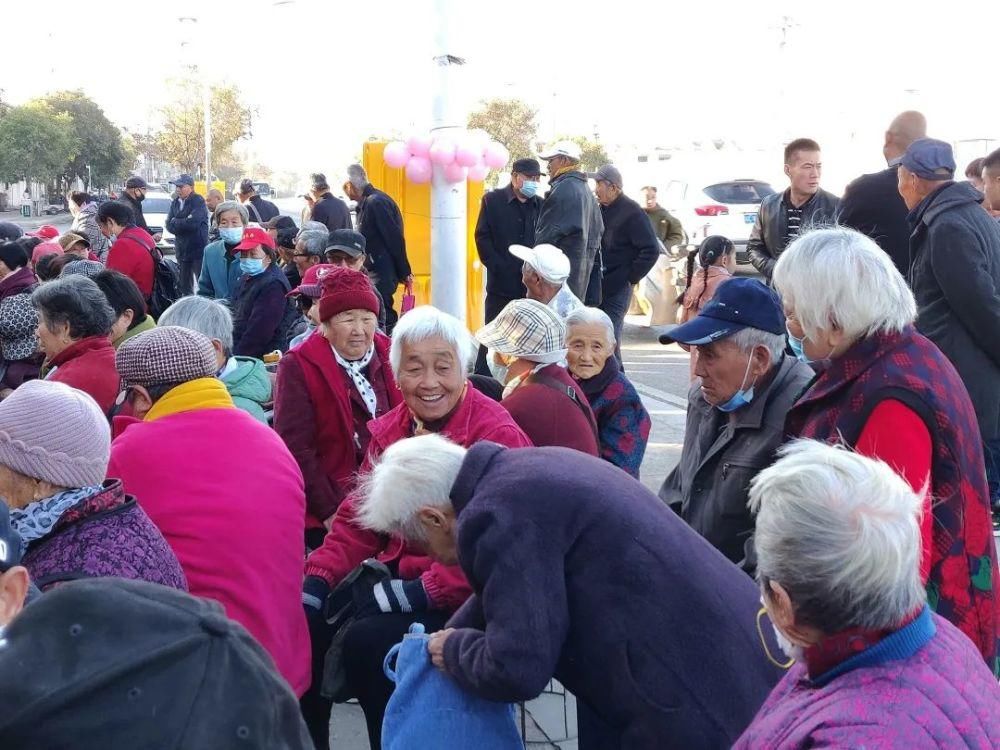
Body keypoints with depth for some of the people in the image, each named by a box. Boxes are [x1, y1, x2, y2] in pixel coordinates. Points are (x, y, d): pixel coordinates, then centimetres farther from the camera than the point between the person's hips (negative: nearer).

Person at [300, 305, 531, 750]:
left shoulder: (497, 436, -16)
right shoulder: (388, 430, 8)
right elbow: (358, 518, 10)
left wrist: (420, 593, -26)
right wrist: (319, 579, -6)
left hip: (464, 594, -7)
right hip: (396, 571, 7)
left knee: (368, 640, -27)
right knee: (304, 621, -12)